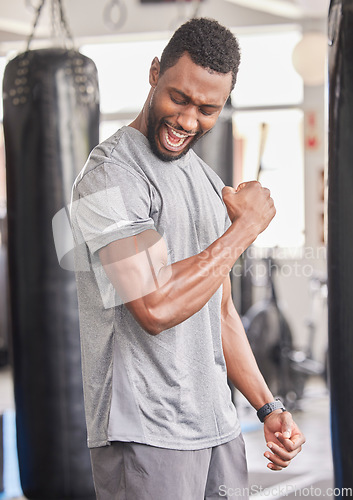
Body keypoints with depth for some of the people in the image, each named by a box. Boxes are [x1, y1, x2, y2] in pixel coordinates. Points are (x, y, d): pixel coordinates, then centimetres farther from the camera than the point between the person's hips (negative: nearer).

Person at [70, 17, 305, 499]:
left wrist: (269, 407, 11)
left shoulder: (210, 182, 15)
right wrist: (246, 227, -13)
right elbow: (156, 307, -23)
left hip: (218, 426, 8)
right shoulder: (110, 175, -12)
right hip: (145, 434, -7)